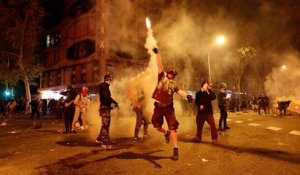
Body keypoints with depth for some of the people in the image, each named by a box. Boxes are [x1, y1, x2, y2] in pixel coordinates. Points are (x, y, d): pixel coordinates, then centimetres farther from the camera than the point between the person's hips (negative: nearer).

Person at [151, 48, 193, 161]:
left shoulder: (174, 84, 9)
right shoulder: (161, 76, 9)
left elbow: (180, 91, -8)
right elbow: (159, 65, 3)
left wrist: (187, 95, -29)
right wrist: (156, 53, 0)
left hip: (168, 107, -1)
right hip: (158, 106, 1)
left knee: (172, 127, -5)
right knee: (156, 126, 8)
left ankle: (175, 150, 1)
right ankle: (166, 134, 41)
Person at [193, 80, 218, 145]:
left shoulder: (209, 93, 0)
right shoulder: (198, 93, 1)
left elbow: (213, 97, -21)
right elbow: (196, 101, 6)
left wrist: (210, 89, -22)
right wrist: (199, 105, -12)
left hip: (208, 111, -1)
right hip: (201, 112, 1)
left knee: (213, 125, -9)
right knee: (199, 125, 13)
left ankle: (214, 139, 2)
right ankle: (198, 137, 29)